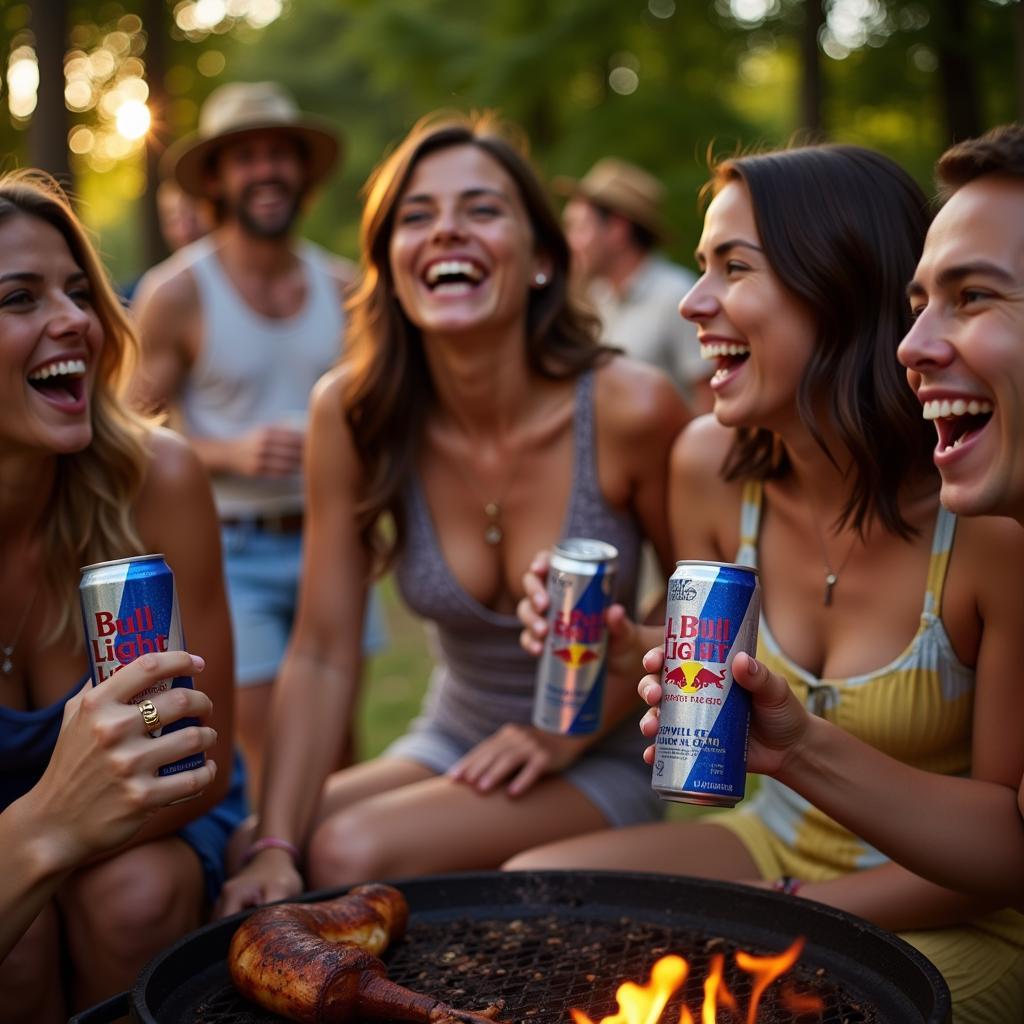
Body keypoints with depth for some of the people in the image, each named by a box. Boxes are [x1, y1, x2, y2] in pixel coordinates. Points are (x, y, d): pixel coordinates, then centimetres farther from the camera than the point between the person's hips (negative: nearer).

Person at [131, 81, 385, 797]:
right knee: (269, 751, -6)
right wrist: (232, 453, -19)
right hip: (232, 550, -4)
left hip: (328, 541, 4)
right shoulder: (176, 292, -7)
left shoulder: (341, 285, 6)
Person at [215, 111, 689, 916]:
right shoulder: (352, 414, -11)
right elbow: (323, 657, -10)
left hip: (603, 765, -3)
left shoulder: (630, 409, -20)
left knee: (352, 851, -26)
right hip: (451, 744, 3)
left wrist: (567, 736, -11)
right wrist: (274, 846, -20)